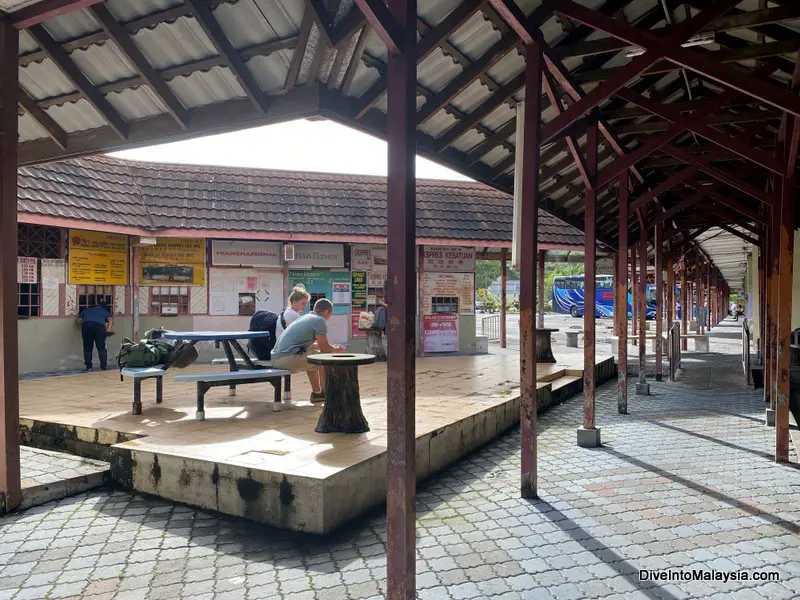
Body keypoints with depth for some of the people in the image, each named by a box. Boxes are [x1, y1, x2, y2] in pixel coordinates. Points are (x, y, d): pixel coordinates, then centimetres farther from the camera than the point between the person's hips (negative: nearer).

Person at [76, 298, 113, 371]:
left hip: (86, 325, 1)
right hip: (99, 326, -1)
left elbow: (79, 321, 30)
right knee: (101, 348, 4)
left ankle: (89, 367, 13)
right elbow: (111, 320, 13)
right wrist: (108, 329, 9)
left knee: (87, 348, 12)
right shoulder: (105, 311, 31)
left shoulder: (86, 310, 36)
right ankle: (103, 368, 1)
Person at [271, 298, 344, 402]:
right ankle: (326, 391, 10)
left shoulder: (305, 317, 23)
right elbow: (324, 348, -6)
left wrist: (332, 347, 39)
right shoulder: (319, 320, -4)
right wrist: (337, 349, 16)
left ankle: (317, 392, 29)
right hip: (288, 358, -10)